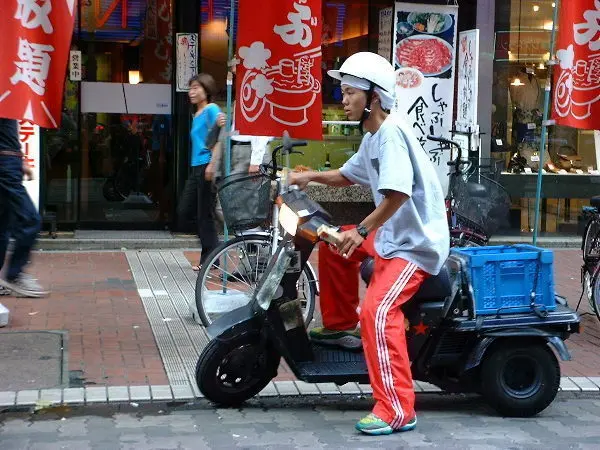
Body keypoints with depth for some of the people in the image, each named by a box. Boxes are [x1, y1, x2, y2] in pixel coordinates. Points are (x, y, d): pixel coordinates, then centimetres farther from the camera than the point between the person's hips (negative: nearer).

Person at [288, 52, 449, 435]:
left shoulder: (392, 133, -19)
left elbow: (398, 193, -31)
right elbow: (347, 176, 28)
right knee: (332, 243, 20)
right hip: (391, 233, 11)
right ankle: (341, 326, 32)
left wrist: (362, 230, -25)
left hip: (416, 243, -11)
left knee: (377, 312, -24)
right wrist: (310, 177, 13)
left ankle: (398, 411, -20)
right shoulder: (372, 138, 12)